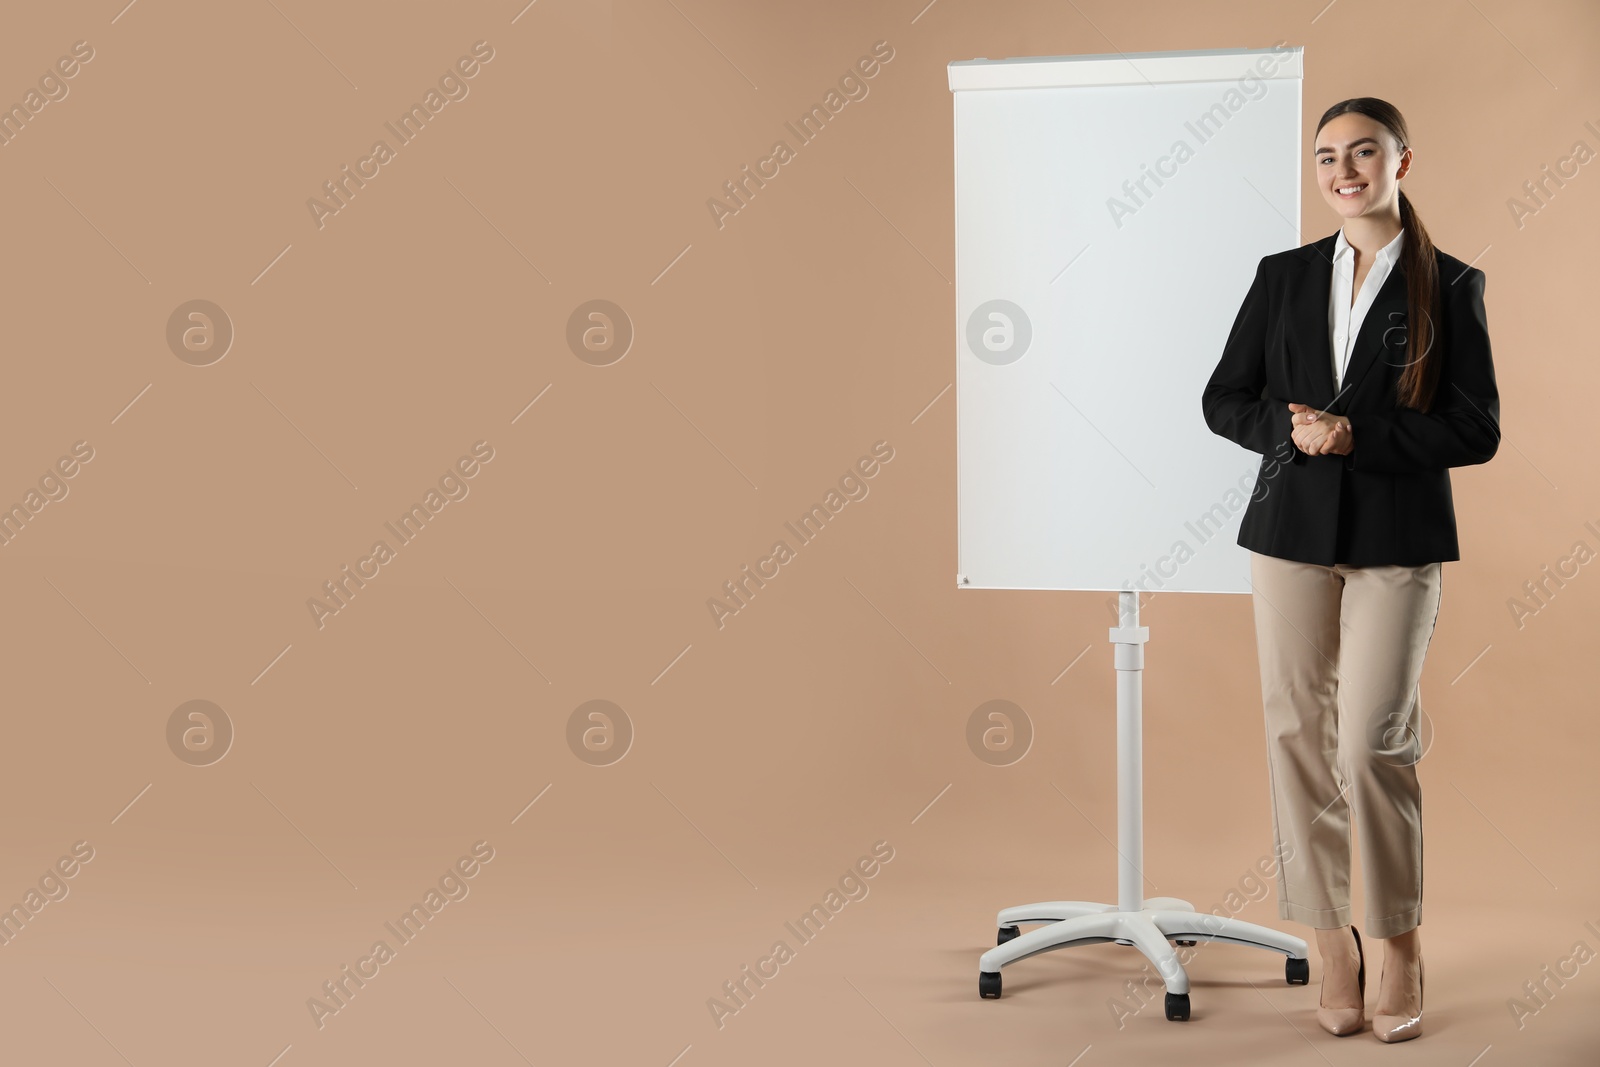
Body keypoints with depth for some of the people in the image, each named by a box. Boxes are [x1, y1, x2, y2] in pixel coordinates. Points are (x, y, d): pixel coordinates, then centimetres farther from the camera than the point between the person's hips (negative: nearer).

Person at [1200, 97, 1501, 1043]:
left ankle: (1400, 938, 13)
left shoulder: (1450, 286, 1)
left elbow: (1477, 430, -4)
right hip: (1292, 533, 3)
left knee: (1374, 741, -8)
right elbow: (1224, 399, 10)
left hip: (1397, 539, -3)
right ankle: (1334, 946, 13)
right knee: (1298, 733, 2)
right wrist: (1290, 428, -10)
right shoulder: (1284, 277, 9)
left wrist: (1357, 435, -14)